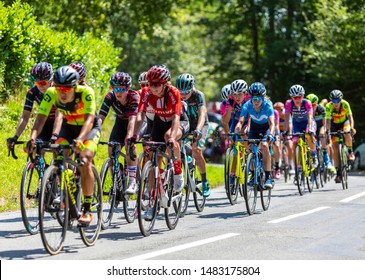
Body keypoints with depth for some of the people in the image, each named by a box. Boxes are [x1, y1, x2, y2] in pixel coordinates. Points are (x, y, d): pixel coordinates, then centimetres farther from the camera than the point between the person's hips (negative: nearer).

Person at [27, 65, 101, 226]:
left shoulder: (86, 93, -33)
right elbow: (41, 118, -31)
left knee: (84, 162, -24)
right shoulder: (51, 94, -25)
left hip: (90, 128, -3)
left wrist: (79, 140, -60)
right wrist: (32, 138, -49)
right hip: (69, 127, 3)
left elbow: (89, 120, -42)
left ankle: (87, 210, -14)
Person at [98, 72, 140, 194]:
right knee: (112, 149, -13)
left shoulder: (134, 97, -33)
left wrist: (129, 136, -59)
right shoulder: (110, 97, -25)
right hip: (120, 122, 4)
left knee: (130, 145, -29)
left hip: (135, 124, -4)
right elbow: (100, 117, -31)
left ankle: (133, 181, -25)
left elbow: (132, 119, -44)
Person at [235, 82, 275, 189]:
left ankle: (268, 177, -23)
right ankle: (253, 175, 9)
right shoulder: (247, 106, -25)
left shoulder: (267, 105, -31)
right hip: (254, 127, 3)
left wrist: (271, 134, -59)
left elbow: (272, 122, -40)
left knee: (264, 145, -26)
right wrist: (236, 132, -50)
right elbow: (241, 121, -30)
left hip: (266, 127, -3)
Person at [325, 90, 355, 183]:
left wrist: (352, 128, -46)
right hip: (335, 124, 1)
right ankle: (338, 172, -3)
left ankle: (350, 152, -9)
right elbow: (327, 120, -31)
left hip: (345, 121, -1)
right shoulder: (329, 107, -28)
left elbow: (350, 117, -30)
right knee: (335, 148, -8)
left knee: (347, 133, -36)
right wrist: (328, 131, -47)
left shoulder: (345, 104, -27)